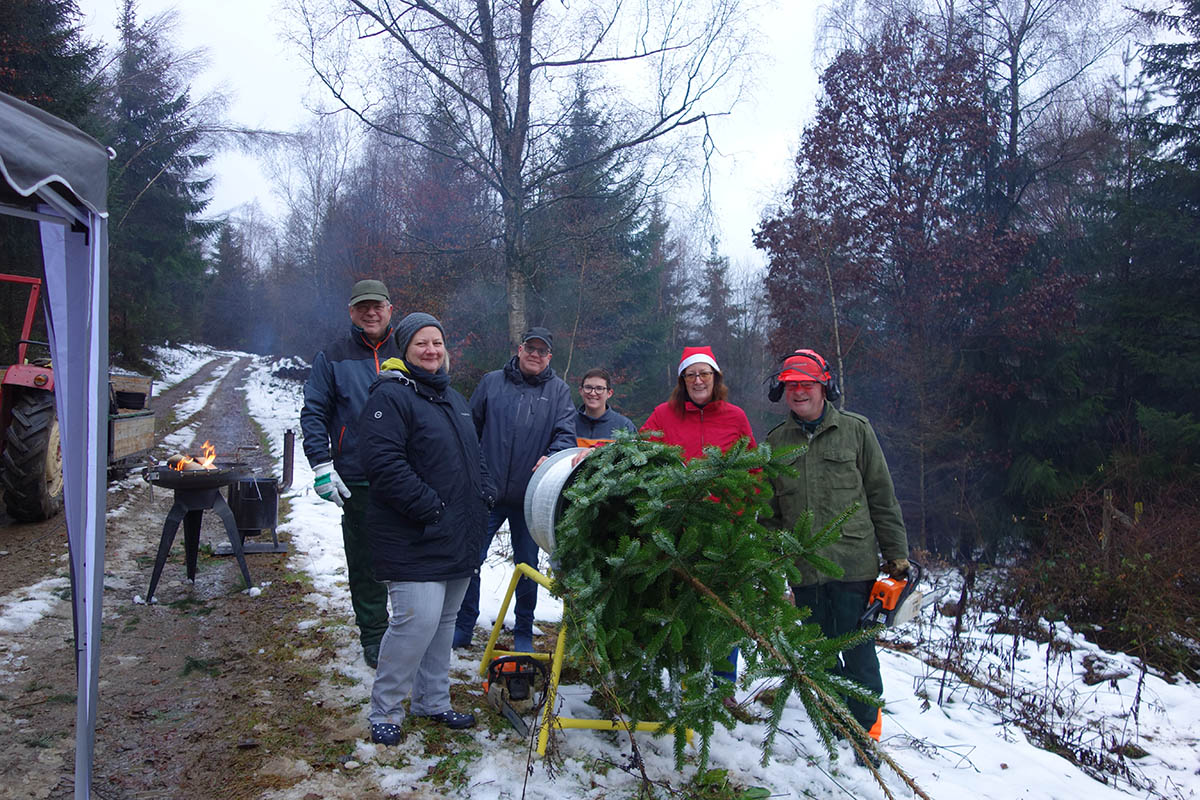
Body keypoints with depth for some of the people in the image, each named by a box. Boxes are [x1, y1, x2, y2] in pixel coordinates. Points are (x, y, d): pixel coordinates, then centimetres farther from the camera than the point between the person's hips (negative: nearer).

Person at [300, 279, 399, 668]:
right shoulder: (333, 357, 4)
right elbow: (314, 414, 2)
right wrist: (321, 465, -9)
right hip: (358, 481, -1)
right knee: (364, 563, 7)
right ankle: (373, 636, 22)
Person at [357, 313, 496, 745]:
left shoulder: (452, 398, 18)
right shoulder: (391, 396, -11)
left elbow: (473, 454, 27)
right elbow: (383, 462, -22)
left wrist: (484, 490, 10)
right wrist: (427, 504, -22)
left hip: (458, 538, 9)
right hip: (413, 542, -9)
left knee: (444, 621, 15)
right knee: (417, 620, -12)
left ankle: (432, 700, 30)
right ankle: (384, 711, 6)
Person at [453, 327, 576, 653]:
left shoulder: (558, 390, 5)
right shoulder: (491, 382, 6)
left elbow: (566, 433, -5)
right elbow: (470, 428, 10)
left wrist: (552, 457, -25)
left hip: (530, 498, 0)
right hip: (487, 492, 0)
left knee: (527, 565, 11)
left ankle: (524, 633, 26)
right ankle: (463, 626, 20)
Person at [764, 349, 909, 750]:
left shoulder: (855, 430, 1)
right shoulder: (775, 442, 9)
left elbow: (882, 498, 3)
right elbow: (770, 510, 13)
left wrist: (896, 555, 1)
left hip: (854, 565, -3)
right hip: (804, 571, 3)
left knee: (858, 655, 0)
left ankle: (866, 733, 16)